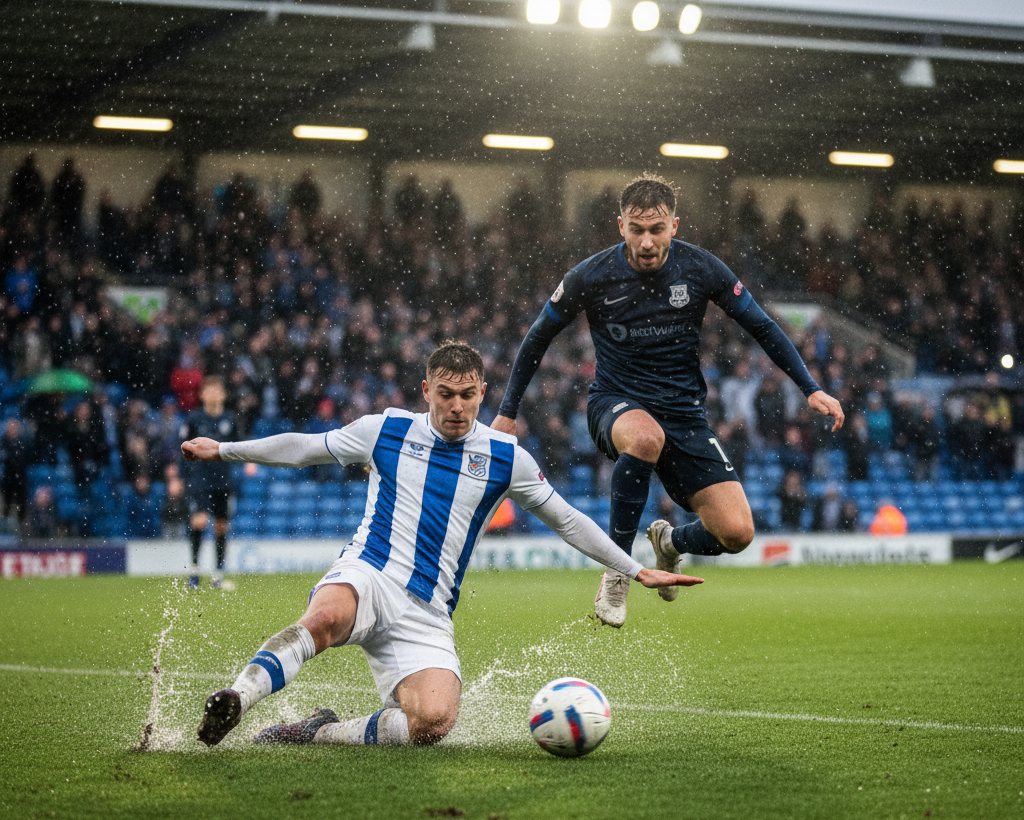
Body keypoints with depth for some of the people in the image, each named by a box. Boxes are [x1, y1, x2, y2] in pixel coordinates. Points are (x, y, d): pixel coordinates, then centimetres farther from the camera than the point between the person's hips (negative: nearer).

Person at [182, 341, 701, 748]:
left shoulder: (505, 458, 9)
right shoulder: (386, 430, 7)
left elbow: (567, 522, 19)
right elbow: (305, 448, 21)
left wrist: (637, 571, 17)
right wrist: (223, 450, 23)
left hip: (426, 615, 2)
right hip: (367, 579, -2)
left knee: (434, 722, -27)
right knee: (326, 617, -42)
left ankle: (318, 734, -11)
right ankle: (236, 699, -48)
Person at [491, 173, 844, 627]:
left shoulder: (700, 268, -9)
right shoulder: (590, 278, -11)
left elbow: (761, 327, 3)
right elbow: (538, 339, 5)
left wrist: (812, 390, -3)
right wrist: (507, 412, 8)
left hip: (684, 413, 2)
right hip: (615, 403, -2)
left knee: (736, 532, -15)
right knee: (646, 436, -41)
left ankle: (671, 542, 22)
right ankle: (615, 568, -24)